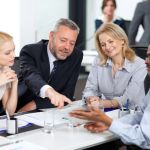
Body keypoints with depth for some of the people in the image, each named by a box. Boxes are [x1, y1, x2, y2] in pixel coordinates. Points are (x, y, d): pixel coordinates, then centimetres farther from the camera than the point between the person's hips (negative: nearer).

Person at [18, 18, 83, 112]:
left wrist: (35, 104, -20)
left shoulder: (76, 56, -4)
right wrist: (49, 91, -52)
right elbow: (31, 76, -31)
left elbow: (67, 96, -8)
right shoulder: (30, 51, -10)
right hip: (22, 114, -2)